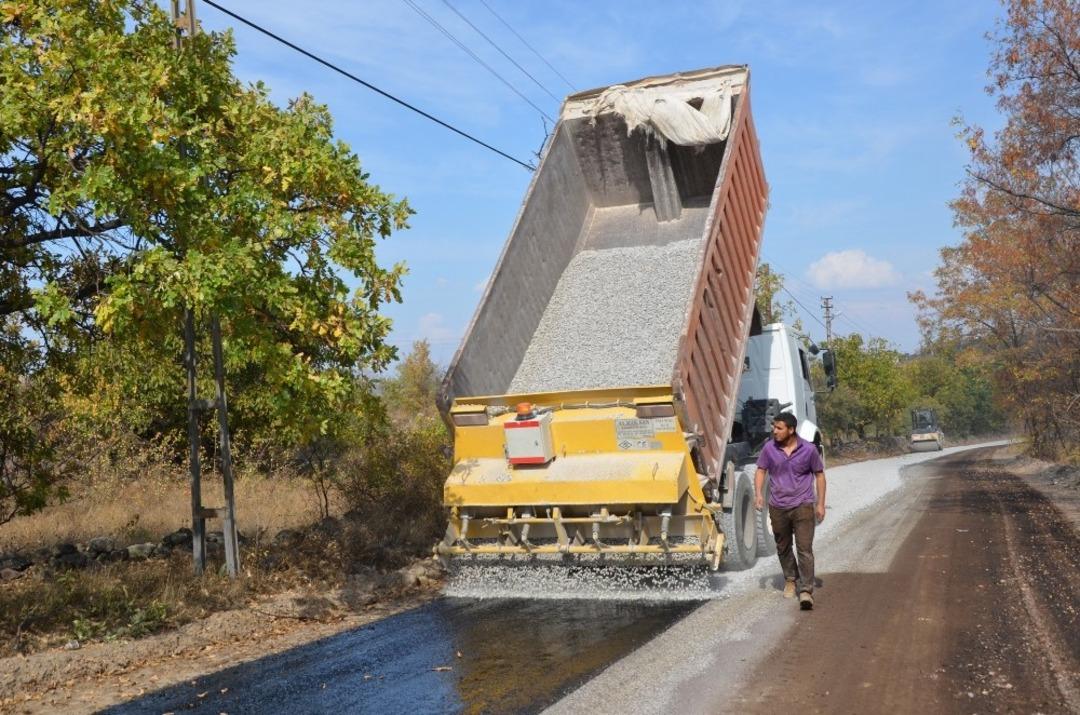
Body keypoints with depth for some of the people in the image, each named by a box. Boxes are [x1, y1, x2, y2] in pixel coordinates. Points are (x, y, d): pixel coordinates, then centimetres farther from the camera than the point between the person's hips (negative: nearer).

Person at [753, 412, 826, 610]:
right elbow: (760, 470, 5)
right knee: (783, 548, 16)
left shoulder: (809, 450, -7)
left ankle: (806, 591, -9)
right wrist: (758, 493, -11)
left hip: (803, 505, -3)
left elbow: (819, 475, 3)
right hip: (778, 506, 3)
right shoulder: (769, 448, -3)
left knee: (804, 548, -9)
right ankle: (790, 580, 37)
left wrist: (820, 504, 1)